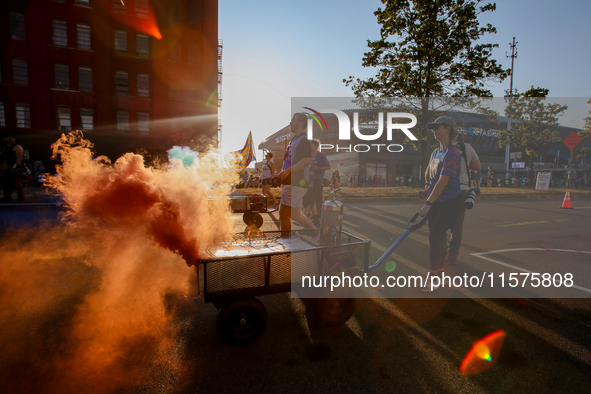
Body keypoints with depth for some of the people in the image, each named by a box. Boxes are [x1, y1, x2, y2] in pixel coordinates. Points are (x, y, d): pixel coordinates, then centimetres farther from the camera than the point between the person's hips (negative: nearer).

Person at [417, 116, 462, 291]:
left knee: (435, 236, -9)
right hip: (436, 202, 8)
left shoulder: (452, 153, -17)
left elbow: (443, 181, -23)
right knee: (437, 235, 13)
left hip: (449, 202, -8)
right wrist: (427, 190, 7)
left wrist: (428, 203, -24)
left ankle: (432, 277, -1)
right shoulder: (436, 152, 10)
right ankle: (440, 269, 28)